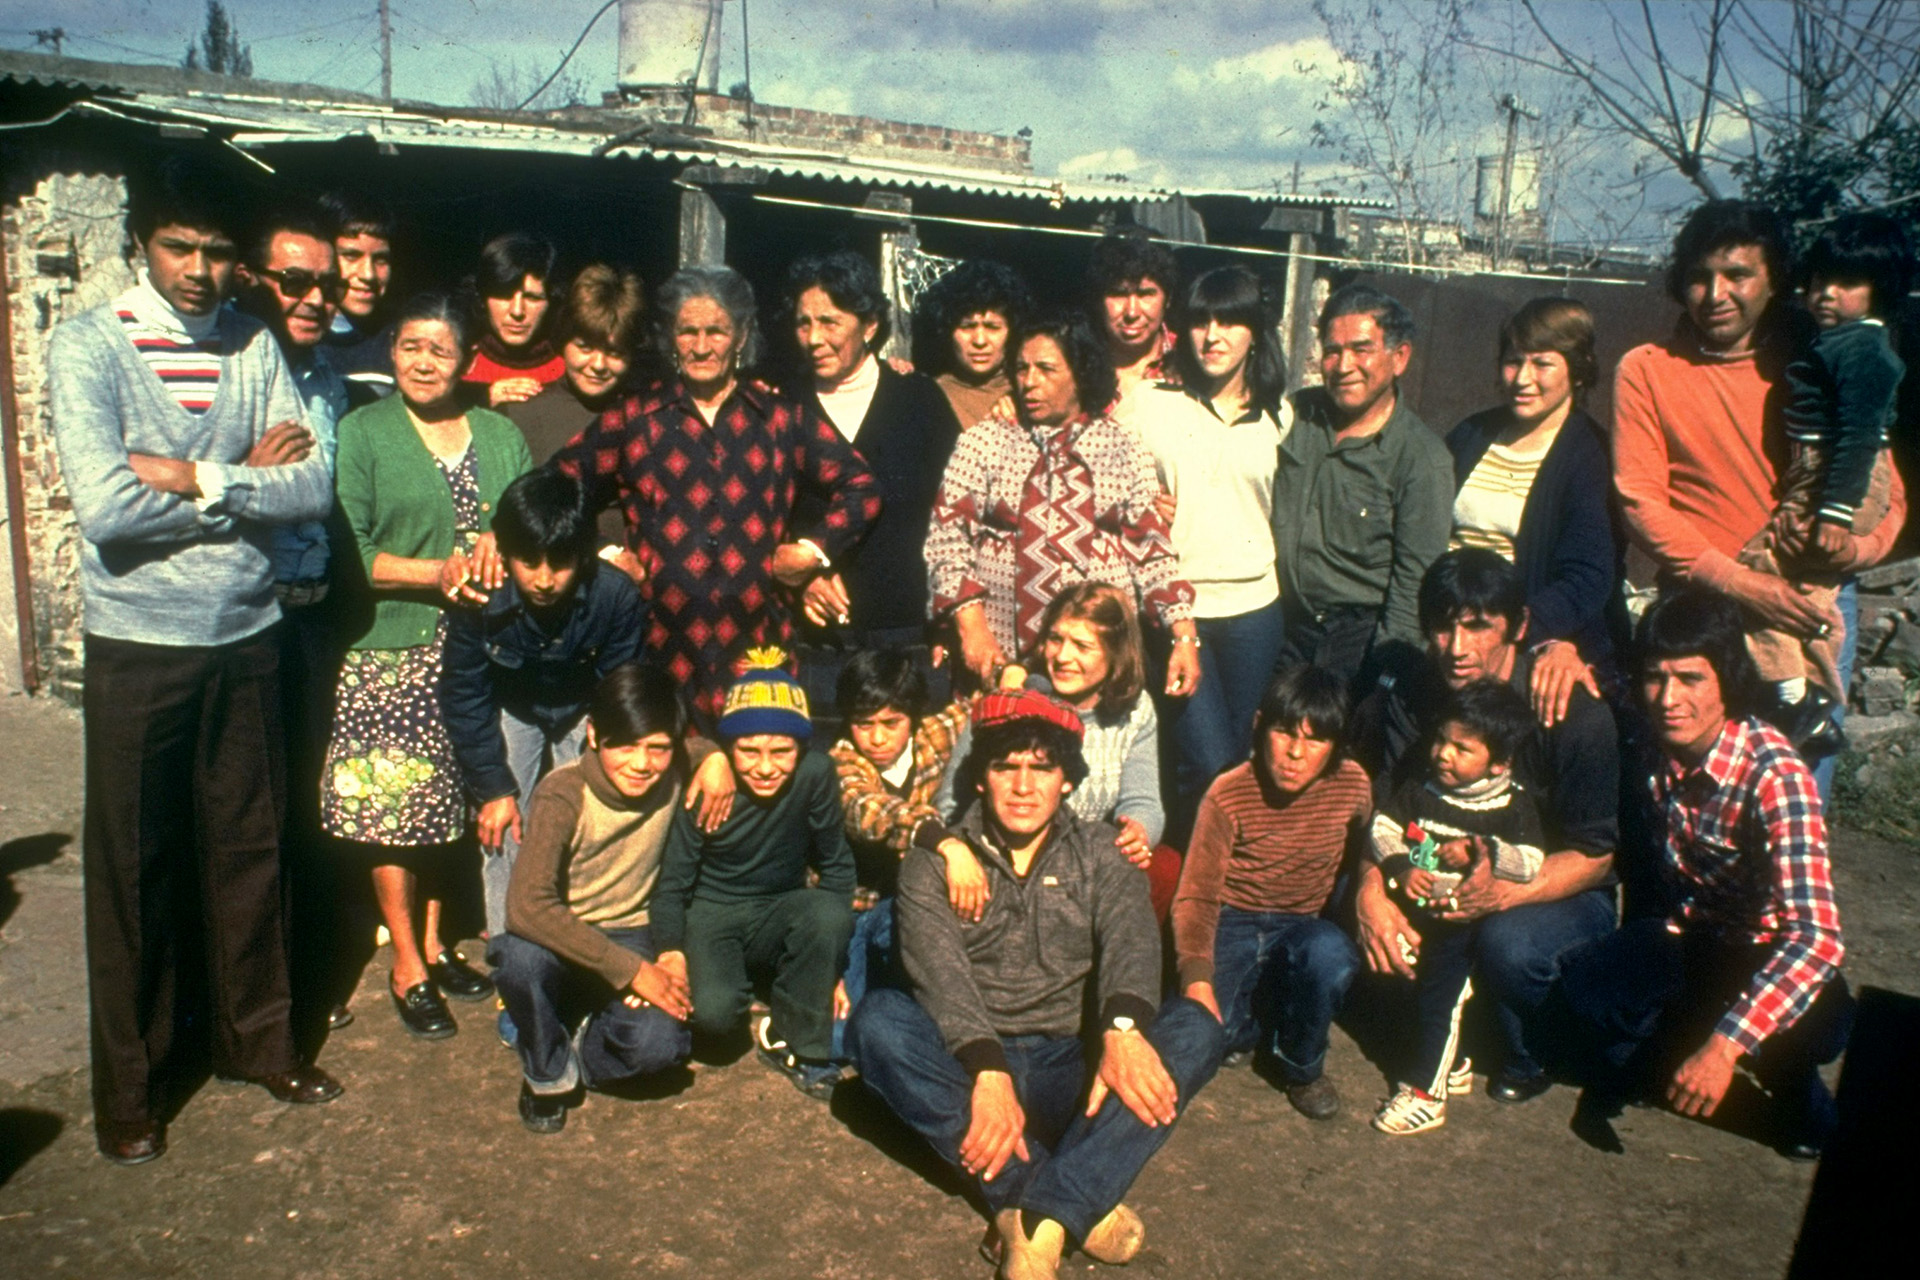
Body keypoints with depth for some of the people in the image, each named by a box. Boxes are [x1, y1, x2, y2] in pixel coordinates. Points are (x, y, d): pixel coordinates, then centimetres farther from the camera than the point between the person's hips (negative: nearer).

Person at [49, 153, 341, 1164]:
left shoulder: (255, 348, 3)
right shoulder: (87, 347, -8)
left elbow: (314, 488, -7)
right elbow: (105, 508, -21)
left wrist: (191, 476, -17)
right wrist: (247, 478, -12)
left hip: (246, 638, 3)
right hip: (137, 649, -3)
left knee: (249, 849, 14)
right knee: (132, 867, 8)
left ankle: (258, 1037, 33)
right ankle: (130, 1085, 25)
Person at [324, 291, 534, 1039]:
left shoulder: (501, 436, 13)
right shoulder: (361, 433, 1)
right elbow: (348, 551, -7)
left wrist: (501, 543, -12)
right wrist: (437, 572, -17)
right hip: (391, 651, -3)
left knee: (452, 805, 10)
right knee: (393, 807, -2)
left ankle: (435, 943, 27)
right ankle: (407, 965, 13)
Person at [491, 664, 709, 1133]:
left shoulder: (676, 778, -13)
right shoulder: (562, 795, -22)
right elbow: (527, 906, -31)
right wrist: (632, 970, -32)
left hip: (632, 938, 1)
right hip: (560, 941, -1)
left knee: (659, 1044, -28)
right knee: (521, 958, -37)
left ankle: (578, 1051, 7)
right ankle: (548, 1074, -5)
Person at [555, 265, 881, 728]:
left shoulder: (780, 417, 13)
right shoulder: (634, 419, 13)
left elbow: (860, 487, 13)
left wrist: (815, 551, 2)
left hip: (756, 647, 0)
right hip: (662, 645, 0)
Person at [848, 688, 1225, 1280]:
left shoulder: (1098, 854, 10)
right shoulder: (934, 863, 6)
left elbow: (1130, 937, -10)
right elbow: (940, 970, -12)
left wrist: (1123, 1029, -32)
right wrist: (989, 1070, -30)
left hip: (1072, 1069, 1)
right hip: (970, 1066, 0)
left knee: (1194, 1028, -23)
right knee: (878, 1020, -28)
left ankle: (1038, 1216, -33)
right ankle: (1082, 1203, -28)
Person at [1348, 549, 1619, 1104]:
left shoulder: (1575, 712, -19)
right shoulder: (1409, 701, -7)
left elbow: (1595, 856, -15)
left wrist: (1503, 893, -32)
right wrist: (1371, 887, -24)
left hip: (1557, 892, -4)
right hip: (1444, 882, 4)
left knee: (1509, 943, -36)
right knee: (1348, 903, -21)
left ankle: (1529, 1058, 0)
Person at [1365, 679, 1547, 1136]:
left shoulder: (1513, 805, -6)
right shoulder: (1419, 790, 4)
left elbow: (1530, 864, -14)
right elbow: (1382, 828, 1)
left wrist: (1481, 850, -24)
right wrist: (1401, 867, -14)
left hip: (1464, 918, -4)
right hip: (1415, 910, 4)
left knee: (1438, 996, -7)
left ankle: (1426, 1093, 3)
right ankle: (1454, 1064, 37)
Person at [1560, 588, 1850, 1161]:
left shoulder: (1774, 774, -29)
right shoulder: (1653, 742, -15)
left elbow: (1817, 937, -37)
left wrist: (1725, 1045, -45)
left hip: (1773, 958, -3)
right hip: (1690, 934, 3)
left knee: (1811, 1027, -33)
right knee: (1589, 987, -25)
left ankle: (1803, 1108, 3)